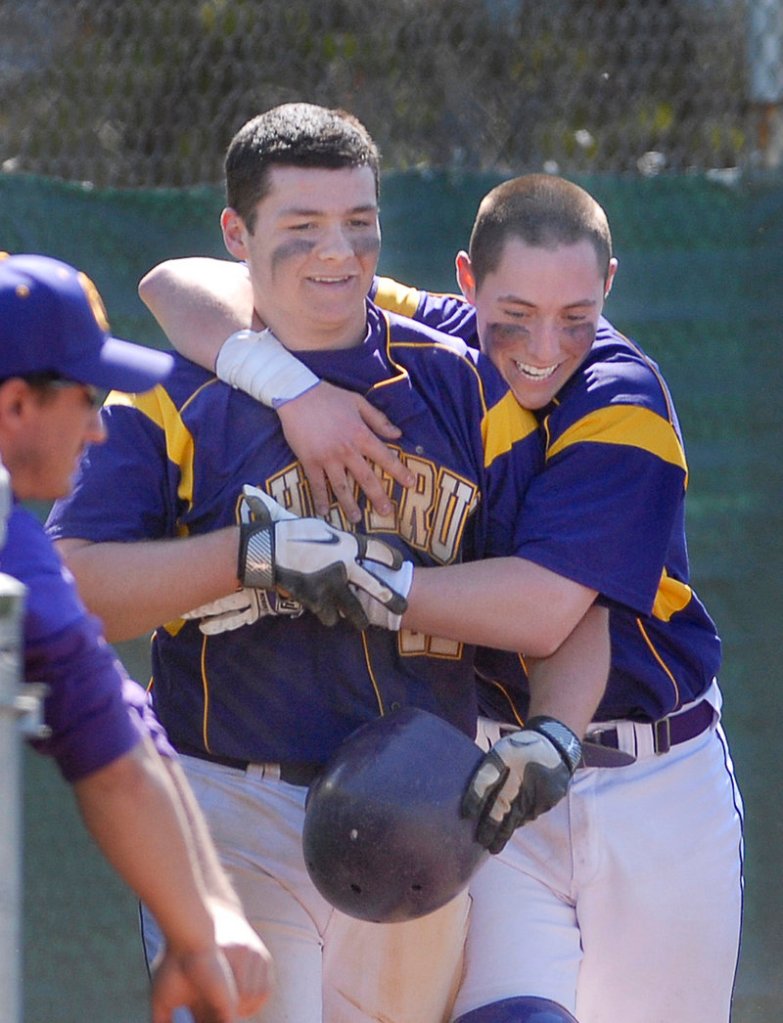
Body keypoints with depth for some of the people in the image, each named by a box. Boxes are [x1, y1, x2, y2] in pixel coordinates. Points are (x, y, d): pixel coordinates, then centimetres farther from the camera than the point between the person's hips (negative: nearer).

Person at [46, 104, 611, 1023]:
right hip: (236, 817, -3)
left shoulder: (465, 390, 8)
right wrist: (256, 555, -20)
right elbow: (70, 586, -11)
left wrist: (555, 735, -14)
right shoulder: (173, 403, 1)